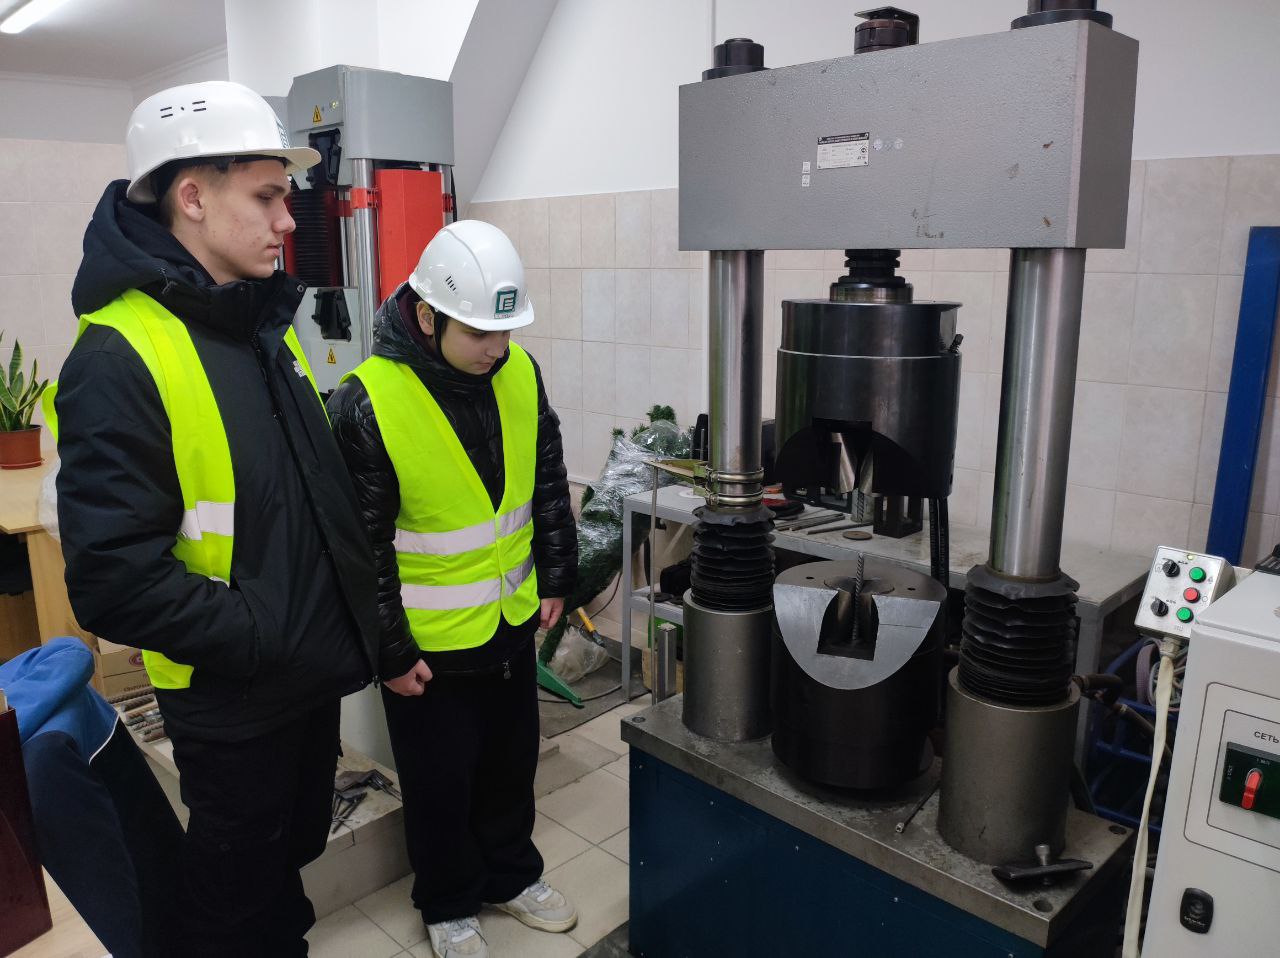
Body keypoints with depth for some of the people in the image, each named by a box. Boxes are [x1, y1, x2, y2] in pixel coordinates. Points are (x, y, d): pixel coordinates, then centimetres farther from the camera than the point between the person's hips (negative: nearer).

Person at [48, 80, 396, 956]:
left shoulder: (267, 321, 4)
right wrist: (262, 636, -21)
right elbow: (115, 578, -26)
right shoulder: (119, 358, -23)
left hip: (316, 664, 7)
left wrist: (355, 605, 7)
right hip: (230, 696, -7)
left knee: (294, 847, 28)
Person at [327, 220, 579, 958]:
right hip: (430, 642, -5)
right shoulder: (367, 403, -23)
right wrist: (389, 650, -12)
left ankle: (511, 874, 47)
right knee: (441, 782, 16)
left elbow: (548, 483, 6)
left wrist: (556, 578, 8)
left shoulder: (520, 372, -7)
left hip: (512, 621, 5)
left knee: (512, 761, 22)